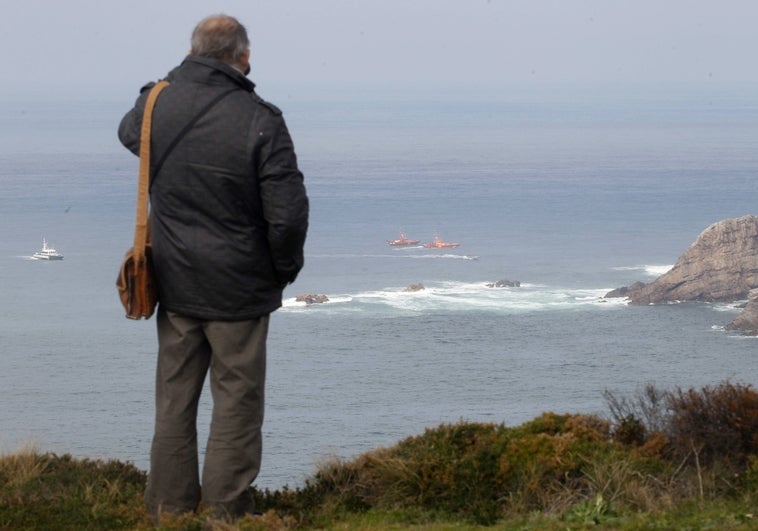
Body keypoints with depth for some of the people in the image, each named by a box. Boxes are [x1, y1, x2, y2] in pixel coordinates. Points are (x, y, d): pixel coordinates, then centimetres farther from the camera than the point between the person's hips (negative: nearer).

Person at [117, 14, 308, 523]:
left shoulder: (159, 104, -4)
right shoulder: (260, 122, -18)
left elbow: (129, 132, 23)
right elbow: (288, 213, -18)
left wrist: (172, 83, 20)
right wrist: (285, 270, -1)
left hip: (175, 282, 5)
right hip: (239, 287, -5)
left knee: (174, 397, 14)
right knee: (236, 397, 5)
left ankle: (169, 507, 20)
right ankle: (225, 511, 8)